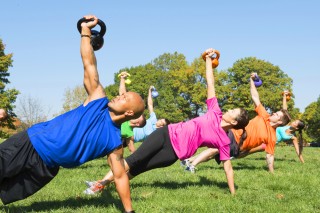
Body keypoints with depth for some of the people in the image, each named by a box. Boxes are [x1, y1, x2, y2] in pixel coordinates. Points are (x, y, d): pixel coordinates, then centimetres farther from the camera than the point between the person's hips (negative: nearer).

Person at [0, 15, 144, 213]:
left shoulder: (115, 142, -7)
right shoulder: (98, 101, -2)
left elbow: (120, 176, -3)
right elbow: (89, 65, -3)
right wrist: (86, 31, -8)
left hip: (43, 167, -1)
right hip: (31, 142, 1)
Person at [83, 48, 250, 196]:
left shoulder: (223, 140, -3)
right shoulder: (215, 113, 6)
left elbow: (228, 167, -2)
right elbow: (210, 84, 8)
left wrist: (233, 193, -6)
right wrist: (208, 59, 9)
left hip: (174, 152, -3)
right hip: (167, 133, 3)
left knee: (137, 168, -10)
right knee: (134, 159, -8)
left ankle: (104, 184, -2)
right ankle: (101, 183, -3)